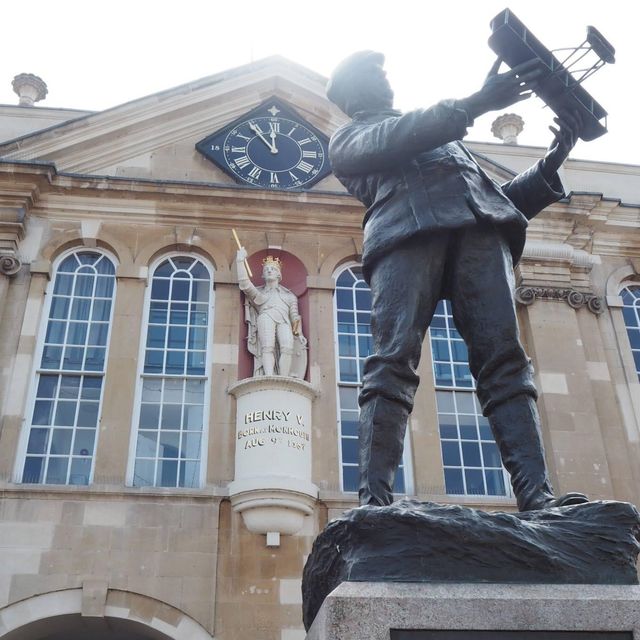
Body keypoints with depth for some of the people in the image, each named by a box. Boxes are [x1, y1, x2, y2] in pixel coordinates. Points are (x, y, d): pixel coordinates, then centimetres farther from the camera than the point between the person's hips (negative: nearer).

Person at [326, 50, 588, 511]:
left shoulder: (446, 138, 42)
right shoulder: (347, 139, 28)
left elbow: (500, 200, 32)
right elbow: (390, 141, 3)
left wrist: (551, 165, 15)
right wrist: (474, 104, -6)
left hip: (480, 227, 4)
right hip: (408, 228, -4)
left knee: (504, 358, -15)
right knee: (395, 360, -22)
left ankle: (537, 497, -26)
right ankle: (375, 502, -31)